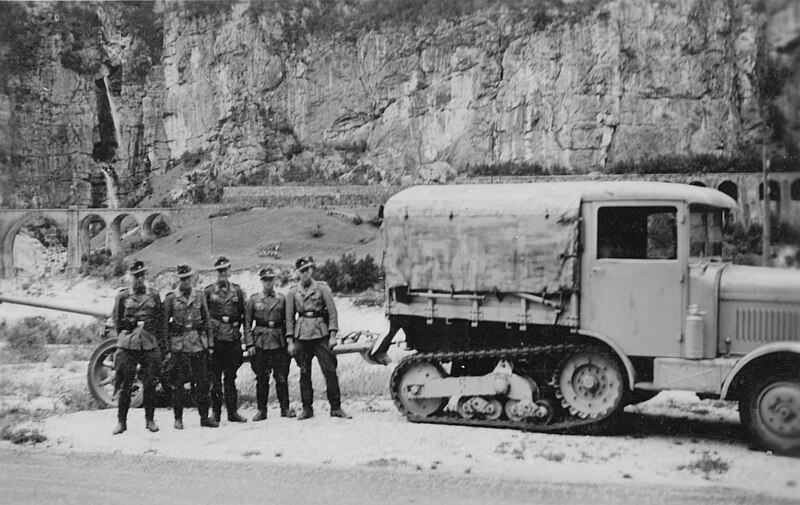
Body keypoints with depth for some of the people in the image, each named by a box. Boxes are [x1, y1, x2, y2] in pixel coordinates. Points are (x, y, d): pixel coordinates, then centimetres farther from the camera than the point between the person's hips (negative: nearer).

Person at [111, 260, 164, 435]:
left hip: (150, 344, 1)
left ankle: (150, 420, 15)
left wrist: (161, 342, 8)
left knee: (150, 385, 4)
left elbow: (160, 320, 12)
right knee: (125, 385, 0)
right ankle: (121, 421, 8)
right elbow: (116, 320, 10)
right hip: (127, 346, -1)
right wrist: (125, 335, 4)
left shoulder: (154, 295, 9)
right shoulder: (122, 296, 5)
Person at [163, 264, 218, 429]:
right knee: (178, 383, 1)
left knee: (202, 382, 3)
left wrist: (209, 343, 8)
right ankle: (178, 419, 10)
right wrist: (166, 348, -3)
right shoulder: (170, 298, 1)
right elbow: (164, 324, 2)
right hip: (179, 344, -2)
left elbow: (206, 320, 12)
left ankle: (204, 417, 10)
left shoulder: (199, 296, 9)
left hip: (199, 343, 2)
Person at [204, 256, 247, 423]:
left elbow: (244, 314, 14)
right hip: (215, 338, -2)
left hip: (233, 338, 2)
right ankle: (216, 412, 5)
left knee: (231, 376, 6)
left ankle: (232, 411, 10)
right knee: (215, 376, 0)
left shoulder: (237, 290, 10)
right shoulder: (209, 291, 4)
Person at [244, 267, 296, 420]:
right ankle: (261, 410, 11)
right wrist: (249, 344, -5)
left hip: (279, 343, 0)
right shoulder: (253, 300, 5)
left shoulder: (282, 299, 8)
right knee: (261, 378, 3)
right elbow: (247, 324, 4)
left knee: (282, 377, 1)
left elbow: (288, 321, 9)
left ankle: (285, 408, 11)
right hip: (260, 343, 0)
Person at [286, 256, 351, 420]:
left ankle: (336, 408, 1)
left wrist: (332, 335, -6)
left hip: (321, 333, -1)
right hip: (301, 336, 2)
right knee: (304, 373, 5)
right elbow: (289, 318, 9)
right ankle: (307, 409, 14)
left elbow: (332, 312, 0)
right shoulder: (293, 292, 7)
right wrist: (290, 341, 4)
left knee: (330, 370, -4)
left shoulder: (322, 288, 2)